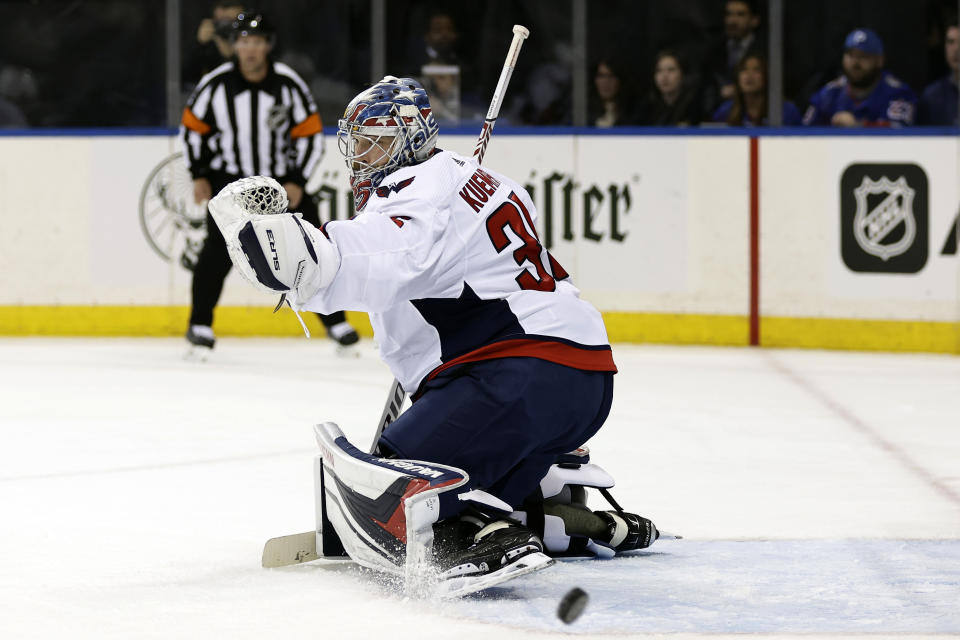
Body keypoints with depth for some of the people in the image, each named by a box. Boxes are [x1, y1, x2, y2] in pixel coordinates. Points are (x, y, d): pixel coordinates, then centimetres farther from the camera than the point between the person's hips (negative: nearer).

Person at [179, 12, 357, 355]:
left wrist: (297, 182, -11)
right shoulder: (216, 84, -12)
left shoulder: (289, 84, -11)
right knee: (219, 246, -18)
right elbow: (191, 127, 1)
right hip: (228, 177, -1)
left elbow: (311, 134, -4)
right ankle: (200, 324, -8)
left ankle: (335, 321, 14)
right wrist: (199, 176, -4)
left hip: (281, 178, 1)